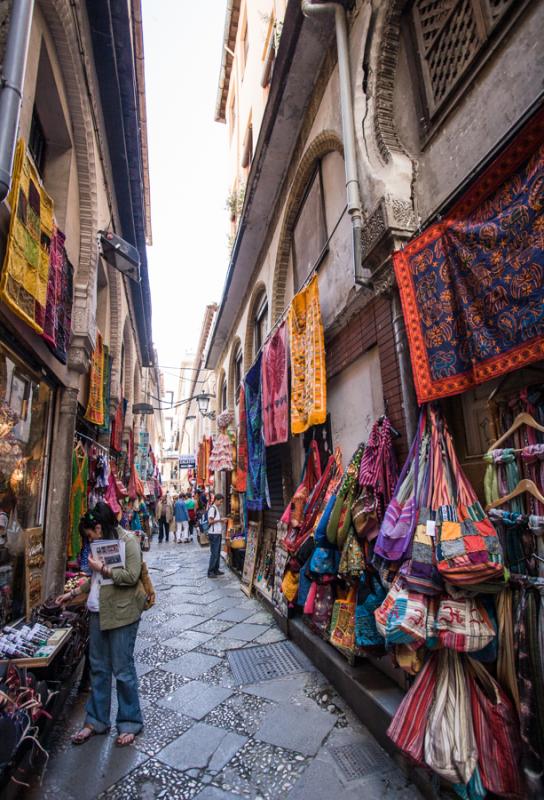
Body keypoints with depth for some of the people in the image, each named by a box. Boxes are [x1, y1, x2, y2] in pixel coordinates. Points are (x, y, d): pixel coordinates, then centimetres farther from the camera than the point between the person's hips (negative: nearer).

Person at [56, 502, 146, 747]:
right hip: (98, 612, 8)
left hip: (121, 613, -7)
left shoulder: (128, 540, -14)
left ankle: (130, 723, 21)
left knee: (123, 669, 4)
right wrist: (73, 593, 19)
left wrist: (101, 568, -17)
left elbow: (131, 576, -21)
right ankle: (96, 720, 32)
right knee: (98, 668, 16)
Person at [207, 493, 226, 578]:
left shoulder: (217, 508, 16)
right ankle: (210, 572, 1)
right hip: (214, 534, -9)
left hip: (218, 533, 9)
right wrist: (220, 520, -17)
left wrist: (222, 520, 8)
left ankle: (216, 569, 21)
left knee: (218, 553, 13)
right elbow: (210, 521, -19)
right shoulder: (212, 508, -13)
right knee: (214, 553, -5)